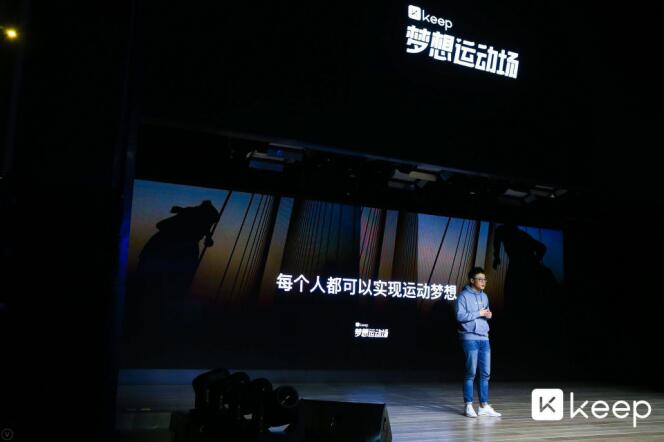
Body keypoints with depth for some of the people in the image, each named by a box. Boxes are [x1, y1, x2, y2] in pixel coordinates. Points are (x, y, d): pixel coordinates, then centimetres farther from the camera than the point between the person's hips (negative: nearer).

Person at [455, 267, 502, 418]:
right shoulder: (463, 296, -7)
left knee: (485, 373, 6)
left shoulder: (484, 296, 15)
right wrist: (478, 313, -14)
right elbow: (460, 316, -15)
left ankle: (484, 406, 14)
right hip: (470, 338, -7)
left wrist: (488, 315, 1)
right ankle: (468, 406, 5)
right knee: (471, 372, -4)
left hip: (484, 338, 7)